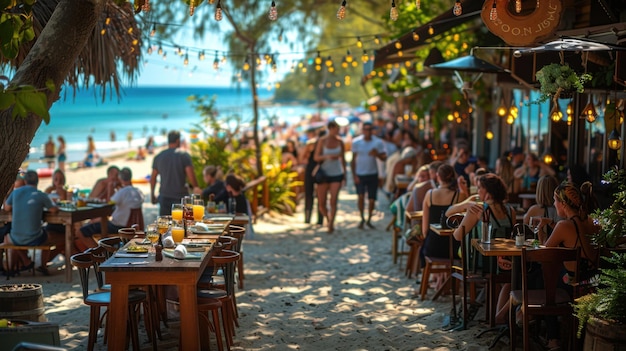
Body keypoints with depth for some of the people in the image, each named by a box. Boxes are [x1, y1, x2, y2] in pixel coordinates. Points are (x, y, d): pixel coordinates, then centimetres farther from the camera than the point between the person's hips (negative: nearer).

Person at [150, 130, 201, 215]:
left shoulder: (158, 157, 6)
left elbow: (153, 178, 12)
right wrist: (196, 188, 2)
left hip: (164, 197, 3)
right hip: (180, 196, -3)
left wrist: (152, 194, 23)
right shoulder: (184, 155, -6)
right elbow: (191, 175, -13)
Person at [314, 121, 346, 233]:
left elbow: (343, 158, 11)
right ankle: (328, 219, 30)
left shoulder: (340, 141, 2)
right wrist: (327, 157, -26)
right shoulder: (322, 141, -5)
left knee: (333, 201, -10)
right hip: (324, 174, -1)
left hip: (337, 174, 1)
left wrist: (345, 174, 13)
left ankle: (331, 225, 3)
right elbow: (316, 157, -8)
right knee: (321, 204, 1)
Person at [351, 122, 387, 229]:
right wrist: (354, 175, -4)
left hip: (373, 174, 1)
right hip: (360, 175, -1)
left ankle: (369, 220, 22)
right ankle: (362, 218, 1)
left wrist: (377, 154, -20)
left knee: (372, 200, 3)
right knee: (361, 196, -17)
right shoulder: (356, 142, -1)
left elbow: (384, 158, 1)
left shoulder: (378, 142, -1)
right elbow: (353, 159, 2)